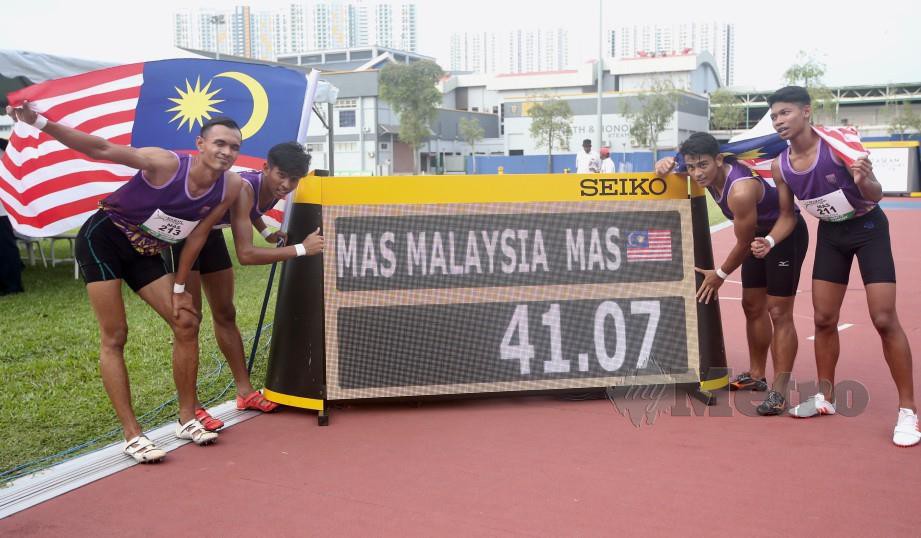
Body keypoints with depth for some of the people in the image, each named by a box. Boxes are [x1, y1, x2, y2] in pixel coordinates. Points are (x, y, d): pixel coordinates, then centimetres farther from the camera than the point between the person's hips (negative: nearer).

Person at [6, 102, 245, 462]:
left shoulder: (231, 186, -13)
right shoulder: (166, 164, -27)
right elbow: (101, 150, -30)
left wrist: (179, 287, -1)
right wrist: (40, 123, -40)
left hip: (144, 254, 6)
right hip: (103, 240, -6)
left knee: (187, 323, -1)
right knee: (114, 337, -6)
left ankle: (187, 419, 12)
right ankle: (133, 436, -3)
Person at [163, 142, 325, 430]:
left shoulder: (274, 191, -12)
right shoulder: (244, 188, -37)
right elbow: (246, 255, -44)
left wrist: (267, 233, -2)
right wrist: (301, 248, -40)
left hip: (210, 233, 8)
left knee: (225, 314, 12)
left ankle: (245, 391, 21)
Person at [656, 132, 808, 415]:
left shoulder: (741, 191, -36)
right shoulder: (713, 172, -13)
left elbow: (743, 243, -25)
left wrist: (720, 274, -10)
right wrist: (667, 163, -13)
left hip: (787, 234, -9)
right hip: (760, 234, 9)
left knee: (778, 312, -11)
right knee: (752, 306, 13)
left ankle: (779, 392, -8)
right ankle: (756, 375, 26)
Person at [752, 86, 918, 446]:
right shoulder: (780, 166, -11)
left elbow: (875, 197, -20)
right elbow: (788, 214, 2)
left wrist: (864, 182, -43)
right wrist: (769, 242, -16)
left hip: (869, 228, -5)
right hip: (831, 233, 5)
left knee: (884, 320, -10)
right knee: (824, 319, 7)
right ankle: (825, 397, 24)